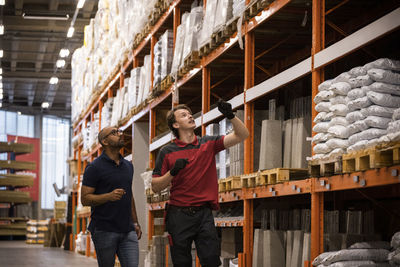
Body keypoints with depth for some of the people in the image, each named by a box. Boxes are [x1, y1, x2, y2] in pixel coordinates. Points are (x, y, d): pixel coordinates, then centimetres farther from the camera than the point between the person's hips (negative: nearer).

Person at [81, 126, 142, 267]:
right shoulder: (94, 167, -5)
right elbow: (85, 199, -9)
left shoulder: (128, 166, 15)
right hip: (104, 231, -5)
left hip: (127, 231, 5)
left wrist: (135, 222, 17)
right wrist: (109, 196, -24)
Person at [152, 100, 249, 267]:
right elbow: (155, 187, 1)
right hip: (179, 215, -1)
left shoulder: (208, 144, 9)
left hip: (204, 214, 1)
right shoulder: (167, 152, 3)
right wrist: (172, 172, -16)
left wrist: (230, 116, -14)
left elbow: (242, 135, 2)